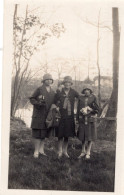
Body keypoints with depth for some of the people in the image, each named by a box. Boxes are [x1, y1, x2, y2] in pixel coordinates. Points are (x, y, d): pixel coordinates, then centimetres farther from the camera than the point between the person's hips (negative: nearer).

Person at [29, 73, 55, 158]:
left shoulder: (53, 92, 14)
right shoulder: (39, 89, -2)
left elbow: (54, 103, 21)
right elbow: (31, 99, -3)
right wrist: (38, 103, -18)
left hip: (48, 115, 5)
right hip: (39, 114, -5)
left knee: (44, 132, 8)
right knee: (38, 133, -4)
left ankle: (41, 149, 18)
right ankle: (36, 151, 2)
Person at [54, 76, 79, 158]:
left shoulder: (73, 92, 3)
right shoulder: (59, 92, -1)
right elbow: (55, 103, 2)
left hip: (70, 117, 2)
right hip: (61, 116, -2)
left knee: (67, 134, 10)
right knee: (60, 134, -1)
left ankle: (65, 150, 24)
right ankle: (60, 151, 10)